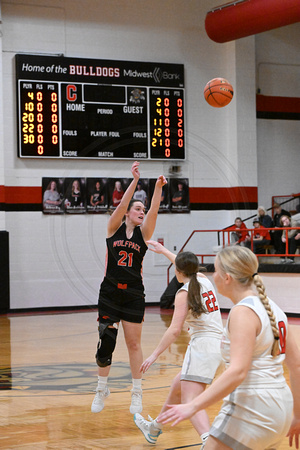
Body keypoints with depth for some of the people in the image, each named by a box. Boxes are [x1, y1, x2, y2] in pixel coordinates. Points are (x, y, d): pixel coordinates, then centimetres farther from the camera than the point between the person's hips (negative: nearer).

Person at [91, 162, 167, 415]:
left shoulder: (143, 233, 4)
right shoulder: (114, 228, 2)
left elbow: (154, 212, -12)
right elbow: (122, 205, -14)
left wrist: (158, 188, -27)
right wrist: (135, 180, -23)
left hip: (134, 294, 1)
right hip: (110, 292, 0)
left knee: (134, 343, 3)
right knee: (106, 342, 3)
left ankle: (137, 393, 12)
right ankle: (102, 389, 20)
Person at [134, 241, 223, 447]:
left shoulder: (185, 293, -9)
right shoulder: (204, 280, 11)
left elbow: (174, 330, -16)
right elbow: (189, 267, 35)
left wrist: (154, 355, -12)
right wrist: (164, 251, 46)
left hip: (202, 345, -9)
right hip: (218, 343, 9)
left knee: (190, 402, -15)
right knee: (178, 385, 26)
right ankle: (154, 429, 46)